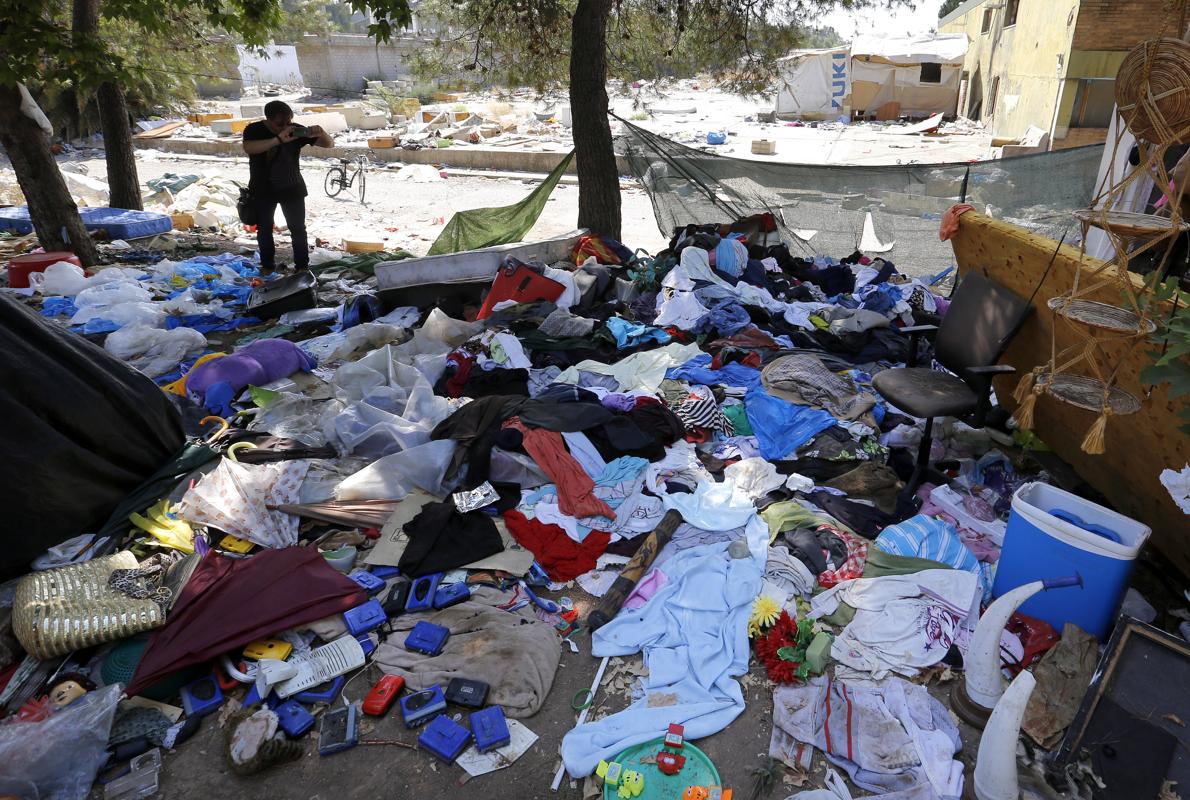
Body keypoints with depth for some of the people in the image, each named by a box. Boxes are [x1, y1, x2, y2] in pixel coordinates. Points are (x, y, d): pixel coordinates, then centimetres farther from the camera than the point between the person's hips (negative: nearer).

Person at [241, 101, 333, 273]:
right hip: (263, 190, 0)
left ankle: (302, 266, 8)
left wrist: (321, 134, -34)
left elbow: (329, 144, -9)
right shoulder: (254, 130, -11)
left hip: (292, 188, 0)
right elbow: (248, 148, -34)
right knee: (264, 228, 9)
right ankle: (267, 265, 23)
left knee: (298, 228, -1)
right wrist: (278, 140, -45)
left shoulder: (296, 130, -9)